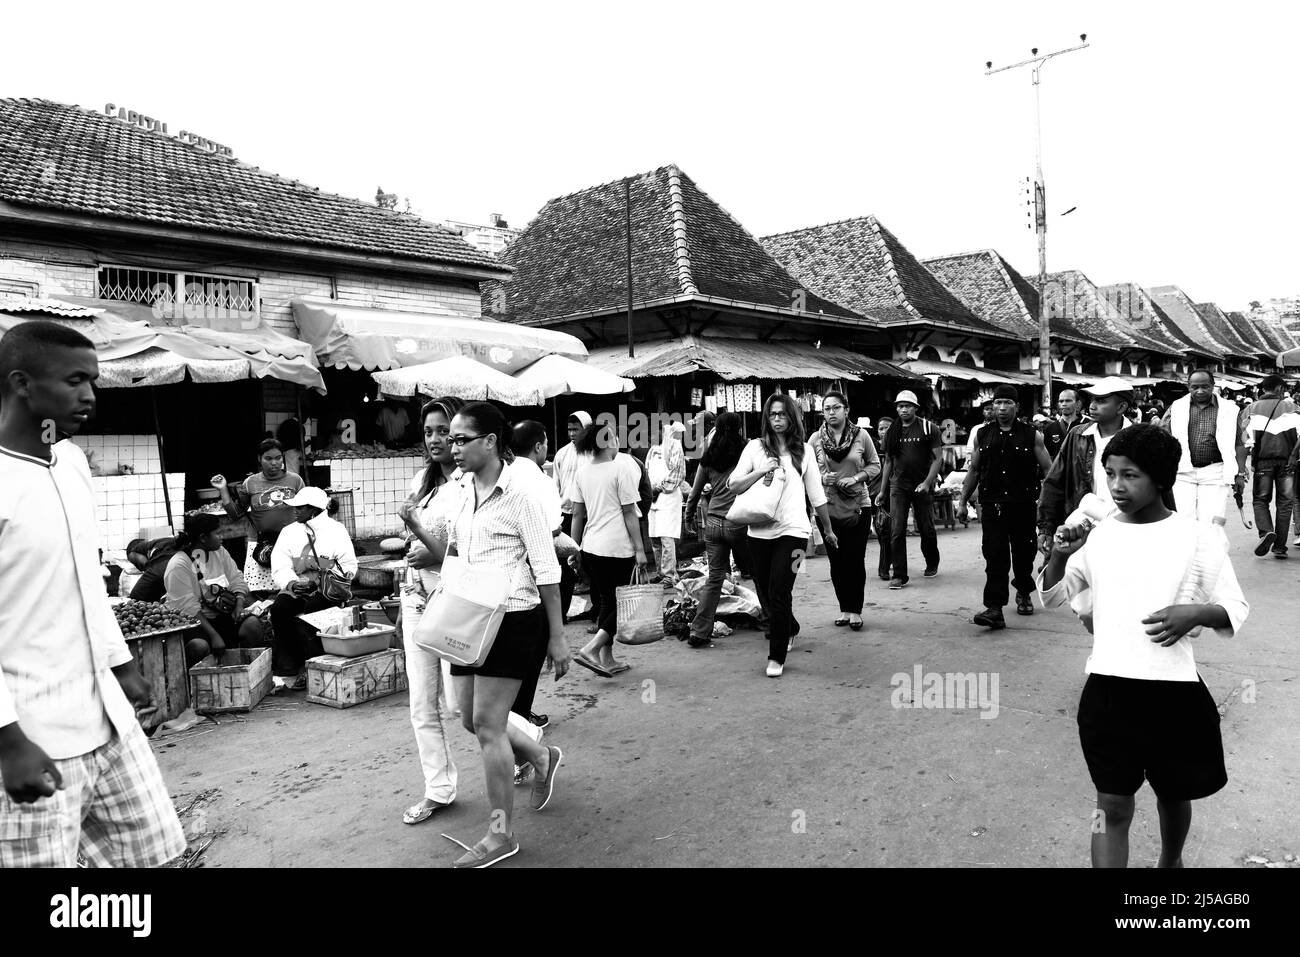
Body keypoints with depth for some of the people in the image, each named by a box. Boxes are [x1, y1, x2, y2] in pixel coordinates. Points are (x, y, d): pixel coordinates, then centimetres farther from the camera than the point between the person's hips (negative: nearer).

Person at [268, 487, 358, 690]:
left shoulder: (336, 530, 6)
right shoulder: (289, 532, 17)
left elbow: (349, 566, -1)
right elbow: (279, 567, 5)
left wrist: (319, 581, -17)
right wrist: (291, 583, -17)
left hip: (325, 591, -3)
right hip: (295, 589, 3)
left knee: (305, 614, -31)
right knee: (278, 609, -26)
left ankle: (312, 671, -16)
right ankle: (287, 671, -20)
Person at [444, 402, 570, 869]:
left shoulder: (520, 494, -14)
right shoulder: (463, 490, 8)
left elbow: (546, 569, -13)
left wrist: (557, 636, -13)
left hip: (513, 619, -8)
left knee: (487, 724, -4)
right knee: (473, 720, 14)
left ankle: (502, 834, 12)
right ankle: (542, 759, 40)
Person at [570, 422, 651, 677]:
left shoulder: (582, 472, 7)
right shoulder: (621, 468, -9)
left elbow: (577, 514, 9)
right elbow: (629, 513, -9)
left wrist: (574, 548, 17)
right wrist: (639, 549, -6)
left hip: (590, 548, 6)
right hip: (618, 548, -6)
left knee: (606, 603, 15)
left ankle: (607, 659, 19)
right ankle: (591, 649, -9)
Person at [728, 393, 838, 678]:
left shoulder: (804, 450, 7)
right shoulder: (755, 447, 6)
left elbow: (816, 494, 14)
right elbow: (734, 485, 0)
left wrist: (828, 529, 20)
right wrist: (762, 471, -13)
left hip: (792, 530, -2)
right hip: (759, 531, 2)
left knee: (779, 593, -9)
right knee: (764, 592, 12)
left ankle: (776, 657, 4)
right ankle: (789, 630, 41)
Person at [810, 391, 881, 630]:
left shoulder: (861, 435, -2)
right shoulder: (815, 439, 0)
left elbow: (875, 465, 5)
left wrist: (856, 478, -11)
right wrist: (823, 478, -14)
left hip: (858, 505, -1)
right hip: (828, 507, 1)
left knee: (856, 560, 0)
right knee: (836, 561, 7)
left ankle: (855, 610, 13)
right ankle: (844, 608, 21)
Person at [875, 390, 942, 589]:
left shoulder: (928, 428, -2)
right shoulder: (893, 431, 8)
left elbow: (937, 459, -4)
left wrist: (927, 482, -17)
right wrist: (882, 490, 12)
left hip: (921, 485, -2)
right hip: (898, 485, 2)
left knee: (926, 529, 9)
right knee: (896, 531, -7)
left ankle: (932, 564, 35)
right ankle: (899, 575, -3)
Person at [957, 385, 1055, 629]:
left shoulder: (1032, 435, 0)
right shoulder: (983, 435, 7)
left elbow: (1048, 470, 2)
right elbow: (974, 470, 14)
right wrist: (962, 501, 11)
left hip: (1024, 505, -1)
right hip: (992, 505, 1)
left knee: (1023, 554, 11)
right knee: (994, 556, -7)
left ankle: (1023, 593, 38)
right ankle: (995, 609, -9)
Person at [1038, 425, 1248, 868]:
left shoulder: (1199, 537, -5)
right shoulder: (1097, 535, 1)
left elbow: (1236, 610, 1)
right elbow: (1051, 597, 9)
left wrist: (1196, 613, -20)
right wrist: (1060, 555, -10)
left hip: (1175, 691, 0)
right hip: (1107, 688, 1)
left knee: (1174, 794, 21)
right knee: (1112, 804, 3)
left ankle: (1171, 860, 48)